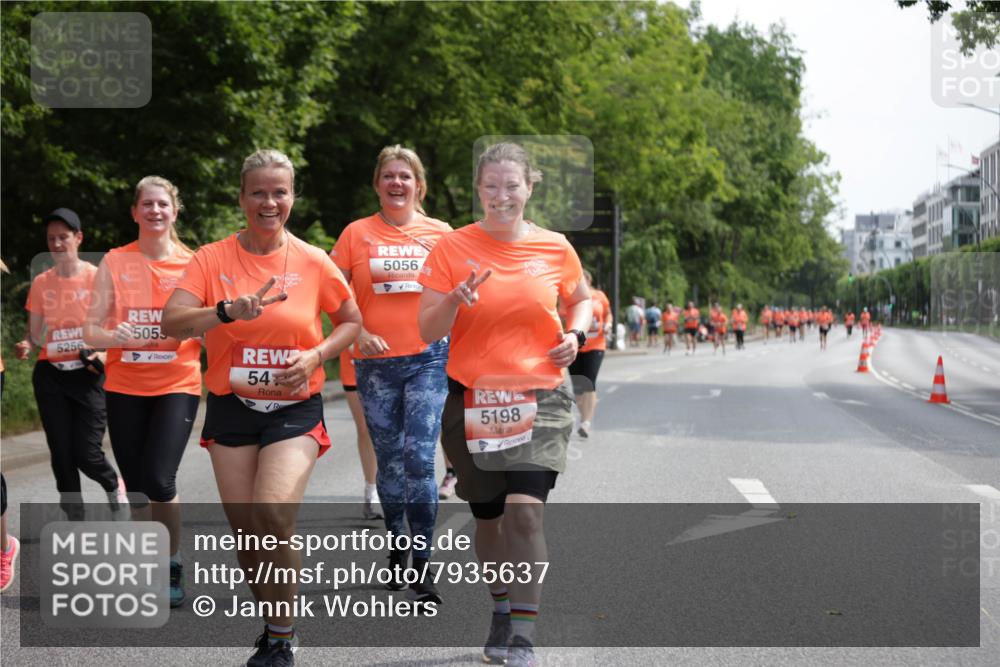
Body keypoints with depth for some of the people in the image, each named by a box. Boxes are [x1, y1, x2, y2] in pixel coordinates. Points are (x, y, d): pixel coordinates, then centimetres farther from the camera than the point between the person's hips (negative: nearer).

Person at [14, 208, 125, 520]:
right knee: (61, 454, 3)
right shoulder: (41, 283, 6)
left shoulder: (97, 277, -3)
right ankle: (75, 519, 15)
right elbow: (35, 333, 10)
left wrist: (103, 351, -18)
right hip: (50, 375, 3)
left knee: (86, 453, -8)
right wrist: (26, 346, -13)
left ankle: (114, 485, 26)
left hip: (88, 373, -3)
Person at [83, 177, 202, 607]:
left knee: (159, 479, -16)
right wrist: (115, 337, -20)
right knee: (135, 485, 6)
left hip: (177, 386, -2)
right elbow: (90, 330, 1)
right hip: (125, 387, 2)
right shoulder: (114, 263, 3)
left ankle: (172, 565, 6)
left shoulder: (192, 263, 1)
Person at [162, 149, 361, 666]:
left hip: (294, 410, -2)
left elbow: (352, 322, 11)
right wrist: (231, 310, -30)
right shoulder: (212, 259, -3)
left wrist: (316, 355, -8)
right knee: (245, 531, 6)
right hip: (232, 410, 2)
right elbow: (172, 322, -14)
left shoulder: (313, 262, -2)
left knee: (273, 514, -21)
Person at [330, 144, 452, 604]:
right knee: (389, 460, 10)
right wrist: (359, 333, -11)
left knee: (420, 458, -11)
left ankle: (422, 568, -6)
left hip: (428, 358, -1)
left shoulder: (440, 233, 6)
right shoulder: (357, 233, 4)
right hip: (376, 363, 1)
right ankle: (397, 547, 31)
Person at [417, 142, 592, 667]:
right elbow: (428, 332, -6)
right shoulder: (452, 247, -4)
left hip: (540, 397, -1)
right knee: (488, 515, 12)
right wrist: (454, 301, -26)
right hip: (472, 398, 1)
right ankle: (503, 611, 37)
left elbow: (581, 300, 20)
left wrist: (575, 335, -1)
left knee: (525, 510, -17)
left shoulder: (555, 248, 0)